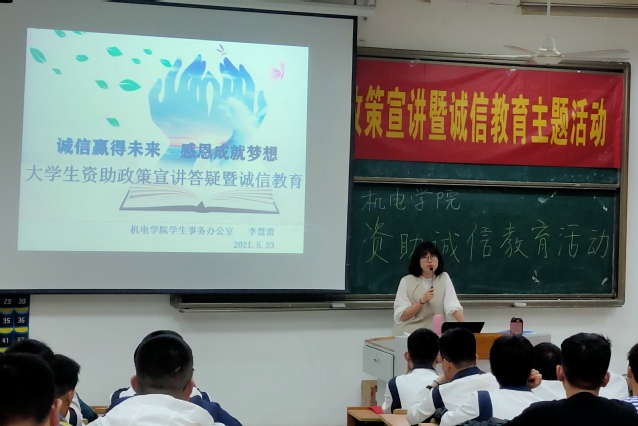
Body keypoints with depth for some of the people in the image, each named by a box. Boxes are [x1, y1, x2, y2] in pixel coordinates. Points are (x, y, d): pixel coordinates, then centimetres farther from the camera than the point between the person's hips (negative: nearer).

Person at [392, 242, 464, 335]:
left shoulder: (444, 278, 3)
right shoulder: (406, 281, -2)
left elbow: (453, 306, -9)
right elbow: (401, 317, -7)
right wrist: (422, 301, -18)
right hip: (408, 334, -2)